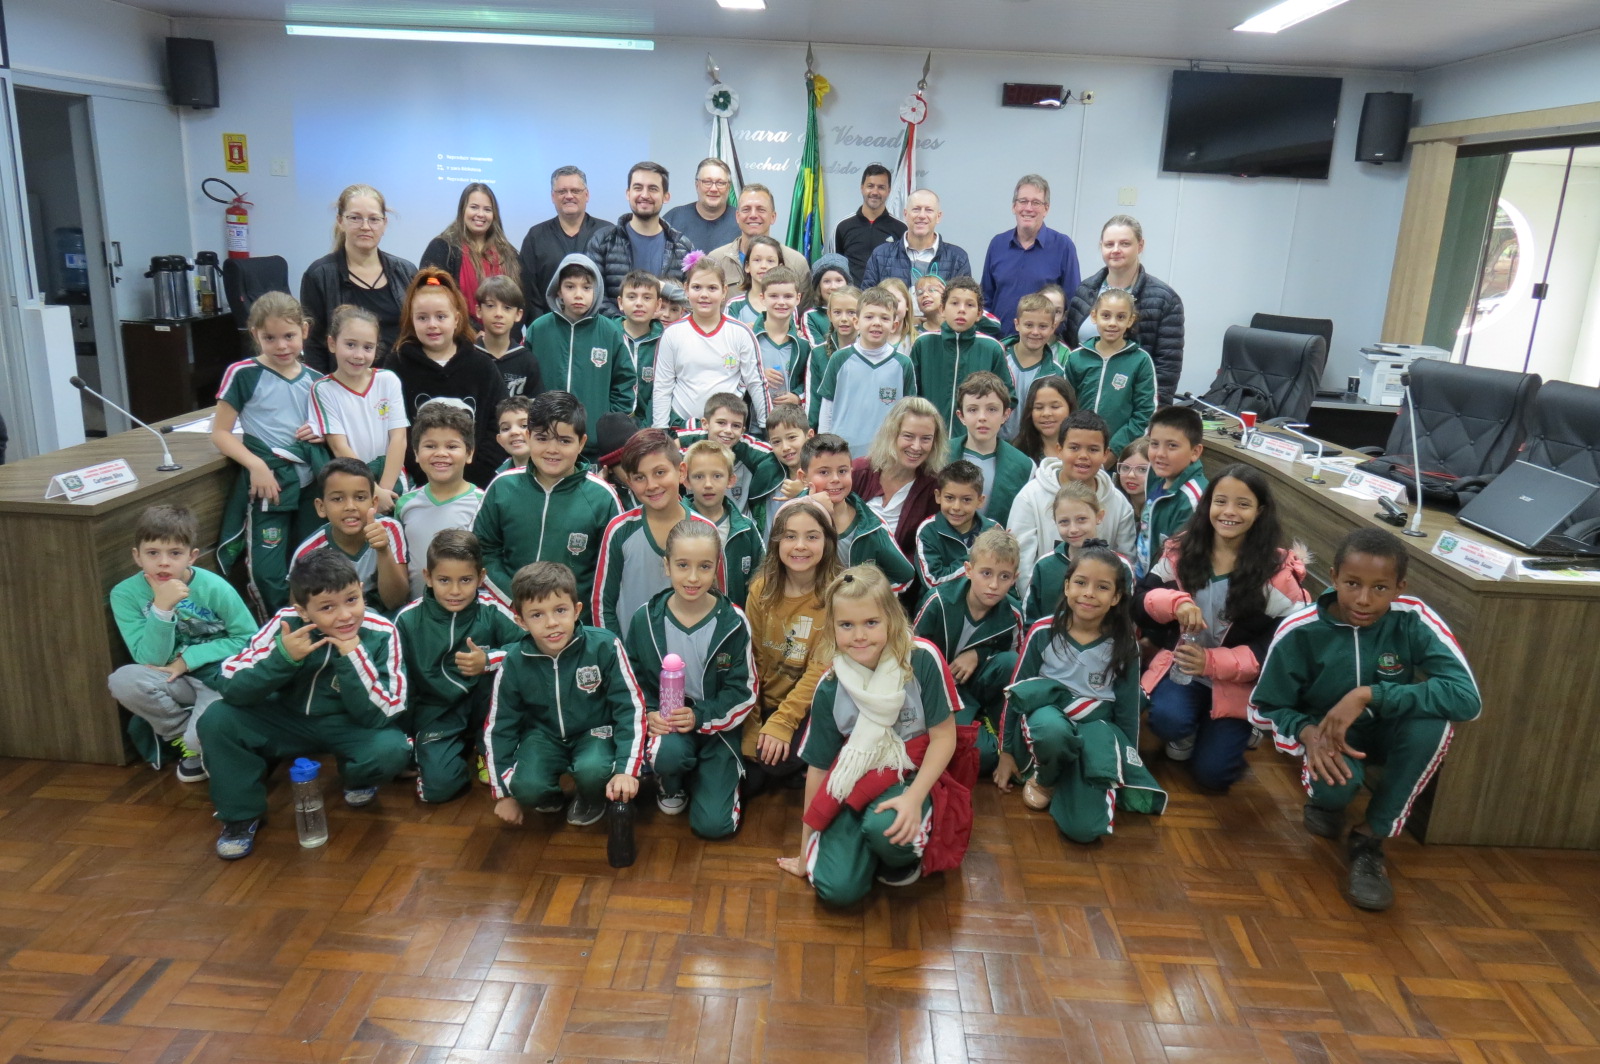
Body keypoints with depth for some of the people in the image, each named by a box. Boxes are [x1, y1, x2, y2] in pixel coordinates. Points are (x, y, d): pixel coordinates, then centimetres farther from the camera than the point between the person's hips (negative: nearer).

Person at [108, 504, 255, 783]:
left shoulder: (214, 588, -16)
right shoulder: (126, 594, -11)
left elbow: (249, 638, -9)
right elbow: (150, 661, -16)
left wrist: (189, 659, -16)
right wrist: (162, 608, -30)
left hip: (221, 679, -3)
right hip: (176, 683, 3)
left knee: (202, 737, -30)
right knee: (123, 681, -28)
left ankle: (193, 742, 10)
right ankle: (185, 735, -4)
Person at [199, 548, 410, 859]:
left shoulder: (381, 634, -22)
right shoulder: (286, 623, -18)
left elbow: (378, 717, -24)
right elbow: (232, 690, -19)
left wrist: (353, 658, -35)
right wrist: (283, 657, -34)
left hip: (349, 727, -2)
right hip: (288, 719, 2)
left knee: (391, 750, -33)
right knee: (216, 719, -20)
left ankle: (354, 778, 6)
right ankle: (241, 813, 0)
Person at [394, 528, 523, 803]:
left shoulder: (493, 612, -13)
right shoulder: (408, 619, -9)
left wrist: (489, 660, -31)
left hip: (483, 703, 1)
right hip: (436, 711, 0)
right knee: (439, 785, -22)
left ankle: (489, 751, -4)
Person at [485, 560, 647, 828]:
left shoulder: (604, 647, -24)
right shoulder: (515, 662, -16)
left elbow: (631, 707, -16)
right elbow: (498, 725, -3)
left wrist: (627, 770, -24)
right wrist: (504, 792, 1)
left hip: (594, 731, -2)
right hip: (544, 734, 2)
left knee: (593, 771, -33)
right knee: (527, 788, -26)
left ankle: (591, 799, 5)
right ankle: (550, 796, 12)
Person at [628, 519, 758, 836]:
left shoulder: (733, 623, -11)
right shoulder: (646, 618, -7)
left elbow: (743, 690, -7)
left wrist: (700, 716, -21)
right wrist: (648, 713, -15)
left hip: (716, 725, 0)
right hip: (665, 721, 1)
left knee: (713, 825, -11)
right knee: (668, 753, -36)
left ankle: (710, 776, 23)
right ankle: (672, 786, 3)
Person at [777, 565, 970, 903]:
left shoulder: (922, 660, -16)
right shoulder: (830, 688, -7)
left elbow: (943, 737, -9)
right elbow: (818, 766, 1)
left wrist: (914, 798, -24)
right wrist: (806, 851, 7)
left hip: (910, 777, -2)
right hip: (853, 786, 2)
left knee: (885, 827, -36)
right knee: (836, 888, -19)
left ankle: (907, 859, 1)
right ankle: (868, 848, 14)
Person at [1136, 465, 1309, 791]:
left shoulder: (1278, 569, -12)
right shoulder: (1180, 550, -5)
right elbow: (1139, 603, -4)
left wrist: (1212, 662, -25)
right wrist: (1174, 600, -28)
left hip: (1237, 681, -1)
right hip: (1180, 665, 1)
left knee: (1211, 772, -5)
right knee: (1167, 719, -29)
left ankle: (1240, 732, 28)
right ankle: (1186, 734, 9)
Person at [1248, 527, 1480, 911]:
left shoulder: (1413, 620, -22)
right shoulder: (1299, 631, -22)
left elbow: (1468, 698, -33)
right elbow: (1265, 708, -10)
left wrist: (1369, 695, -40)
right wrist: (1309, 733, -32)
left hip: (1390, 732, 2)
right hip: (1327, 735, -1)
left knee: (1434, 716, -32)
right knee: (1334, 783, -35)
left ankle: (1370, 839, -13)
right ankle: (1326, 798, 9)